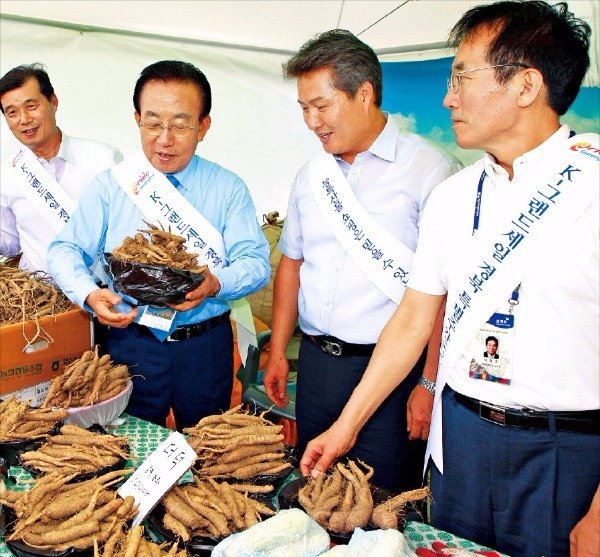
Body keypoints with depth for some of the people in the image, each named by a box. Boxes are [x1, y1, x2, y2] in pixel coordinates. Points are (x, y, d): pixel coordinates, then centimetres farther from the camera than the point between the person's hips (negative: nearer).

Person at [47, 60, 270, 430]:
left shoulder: (228, 188, -2)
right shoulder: (110, 186, 1)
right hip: (131, 342, 1)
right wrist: (90, 294, -18)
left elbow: (256, 261, -7)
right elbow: (66, 250, 2)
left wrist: (215, 284, -28)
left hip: (206, 347, 0)